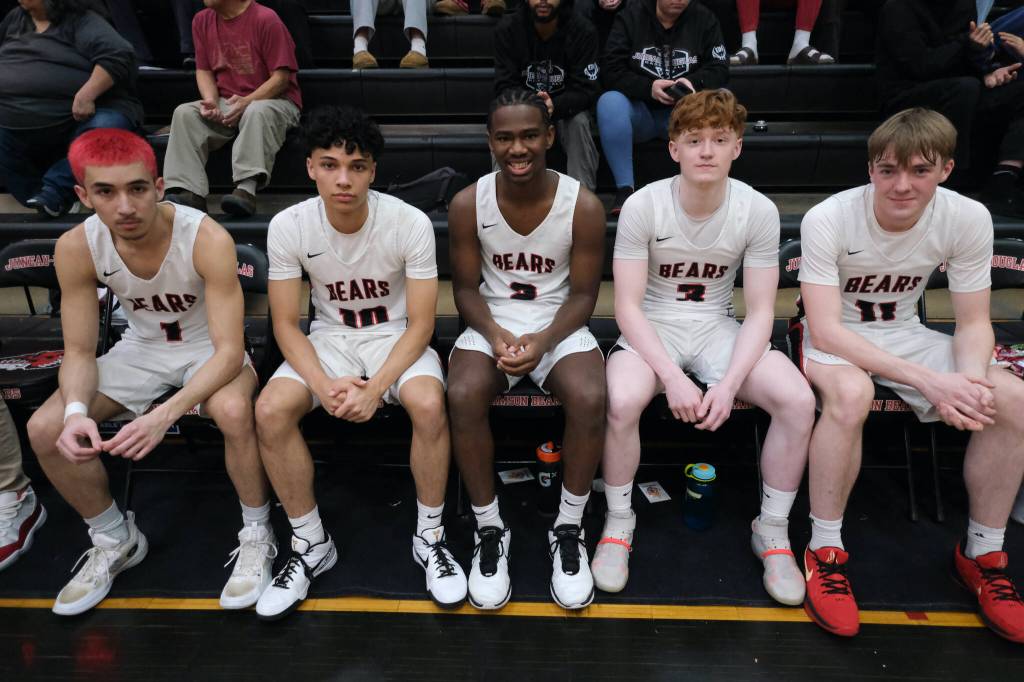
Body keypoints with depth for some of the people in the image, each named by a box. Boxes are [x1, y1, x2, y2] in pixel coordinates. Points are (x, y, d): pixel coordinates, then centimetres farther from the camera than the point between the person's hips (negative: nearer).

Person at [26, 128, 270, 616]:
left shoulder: (207, 239, -29)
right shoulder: (75, 247, -16)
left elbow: (230, 351, -30)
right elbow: (79, 351, -9)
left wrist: (165, 414, -44)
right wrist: (76, 410, -31)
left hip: (210, 351, -4)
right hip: (142, 349, 5)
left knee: (233, 409, -37)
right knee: (45, 429, -13)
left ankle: (256, 534, -11)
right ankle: (114, 539, 13)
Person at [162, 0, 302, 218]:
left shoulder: (266, 19, -10)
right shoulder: (202, 20, 8)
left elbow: (281, 76, -12)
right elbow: (203, 70, 12)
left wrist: (247, 101, -24)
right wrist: (210, 100, -9)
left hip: (271, 100, -5)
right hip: (225, 103, 5)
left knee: (258, 112, -38)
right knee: (184, 113, -18)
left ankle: (247, 189, -46)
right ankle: (190, 192, -28)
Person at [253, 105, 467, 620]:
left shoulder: (411, 223, -19)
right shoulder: (288, 226, -13)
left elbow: (420, 324, -15)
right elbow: (286, 324, -8)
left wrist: (374, 388, -28)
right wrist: (325, 385, -25)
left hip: (396, 336, -2)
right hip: (330, 337, 2)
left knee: (429, 405, -33)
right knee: (270, 411, -24)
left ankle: (430, 538, -7)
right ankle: (310, 544, -1)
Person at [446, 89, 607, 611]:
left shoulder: (583, 206, -10)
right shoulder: (468, 205, -7)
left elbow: (582, 295, -4)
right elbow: (465, 288, 0)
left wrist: (544, 341, -21)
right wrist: (495, 334, -19)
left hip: (559, 324, 0)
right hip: (491, 323, 1)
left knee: (590, 399, -31)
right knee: (462, 396, -30)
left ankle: (569, 529, -6)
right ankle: (490, 529, -8)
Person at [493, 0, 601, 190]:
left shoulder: (583, 31, -14)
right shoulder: (507, 29, -12)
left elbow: (587, 89, -19)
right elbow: (504, 88, -16)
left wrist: (555, 106, -41)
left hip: (566, 110, 0)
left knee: (579, 121, -32)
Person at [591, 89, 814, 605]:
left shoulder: (758, 211, -8)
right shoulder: (643, 206, -13)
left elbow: (760, 312, -6)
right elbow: (628, 306, -14)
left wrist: (729, 384, -21)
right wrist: (672, 377, -25)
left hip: (717, 327, 2)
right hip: (651, 328, -2)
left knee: (799, 401, -22)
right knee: (623, 401, -33)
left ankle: (772, 531, 4)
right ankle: (618, 523, -4)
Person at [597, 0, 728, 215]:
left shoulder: (704, 18, 3)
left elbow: (719, 68, 0)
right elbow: (611, 71, -9)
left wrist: (694, 82, -22)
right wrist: (648, 88, -25)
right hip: (639, 111, -1)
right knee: (609, 101, -32)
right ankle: (624, 188, -28)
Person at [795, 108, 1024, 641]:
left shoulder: (969, 220, -12)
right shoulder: (828, 219, -24)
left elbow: (973, 323, -4)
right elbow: (826, 330, -28)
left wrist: (971, 379, -27)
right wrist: (928, 381, -35)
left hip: (903, 332, 5)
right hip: (833, 337, -4)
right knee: (850, 393, -38)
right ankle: (825, 551, -19)